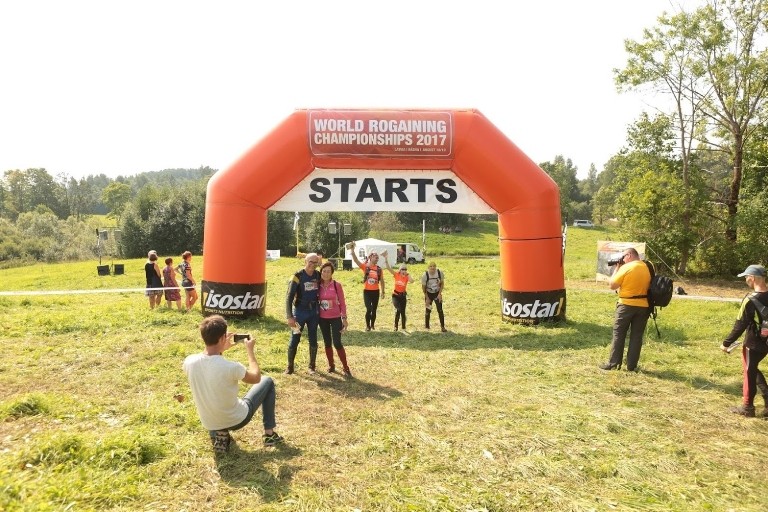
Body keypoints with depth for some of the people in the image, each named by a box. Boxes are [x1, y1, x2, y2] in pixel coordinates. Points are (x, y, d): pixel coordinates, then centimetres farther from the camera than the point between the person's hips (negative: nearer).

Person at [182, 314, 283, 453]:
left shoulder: (189, 362, -17)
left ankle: (220, 435, 21)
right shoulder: (231, 367, -30)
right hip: (237, 420, -4)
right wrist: (250, 350, 1)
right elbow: (256, 378, -8)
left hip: (209, 424, 4)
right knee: (267, 381, 17)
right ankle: (269, 434, 21)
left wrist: (221, 350, 9)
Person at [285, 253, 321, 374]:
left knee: (313, 340, 9)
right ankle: (290, 366, 15)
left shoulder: (318, 275, 0)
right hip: (300, 311, -4)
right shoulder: (298, 276, -13)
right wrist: (290, 316, -19)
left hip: (314, 311, 4)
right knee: (294, 340, 1)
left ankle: (312, 366, 22)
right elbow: (289, 297, -13)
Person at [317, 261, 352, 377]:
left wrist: (344, 318, -8)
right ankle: (331, 365, 26)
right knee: (327, 343, 11)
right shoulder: (318, 285, -1)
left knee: (337, 343, -8)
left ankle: (345, 368, 4)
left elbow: (342, 302, -5)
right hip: (322, 318, 3)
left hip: (335, 318, -3)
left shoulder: (337, 285, -9)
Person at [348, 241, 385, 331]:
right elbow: (356, 260, -20)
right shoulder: (365, 266, -6)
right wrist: (352, 250, -32)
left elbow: (381, 281, 10)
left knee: (374, 310, 10)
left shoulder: (379, 269, 2)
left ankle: (372, 325, 25)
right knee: (369, 309, -9)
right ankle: (367, 326, 8)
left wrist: (382, 291, 9)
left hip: (376, 291, 3)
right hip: (367, 291, -3)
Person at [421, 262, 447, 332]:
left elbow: (442, 283, -3)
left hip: (437, 293, 1)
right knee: (428, 310, 5)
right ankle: (426, 326, 22)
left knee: (440, 310, -5)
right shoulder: (425, 275, -21)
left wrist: (440, 293, -11)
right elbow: (423, 287, -10)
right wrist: (427, 298, -9)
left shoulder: (440, 273, -18)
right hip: (429, 294, -1)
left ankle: (442, 327, 2)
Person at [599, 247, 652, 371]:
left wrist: (617, 268, 3)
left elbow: (612, 285, -7)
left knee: (618, 334, 5)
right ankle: (632, 365, 11)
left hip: (627, 305, -5)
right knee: (637, 336, 9)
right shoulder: (647, 268, 6)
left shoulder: (626, 267, -10)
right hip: (643, 306, 5)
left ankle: (613, 363, 7)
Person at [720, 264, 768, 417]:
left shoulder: (751, 299, -21)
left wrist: (726, 343, -11)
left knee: (749, 373, 6)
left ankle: (747, 407, 18)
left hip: (753, 343, -7)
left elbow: (740, 324, -19)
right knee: (753, 369, 24)